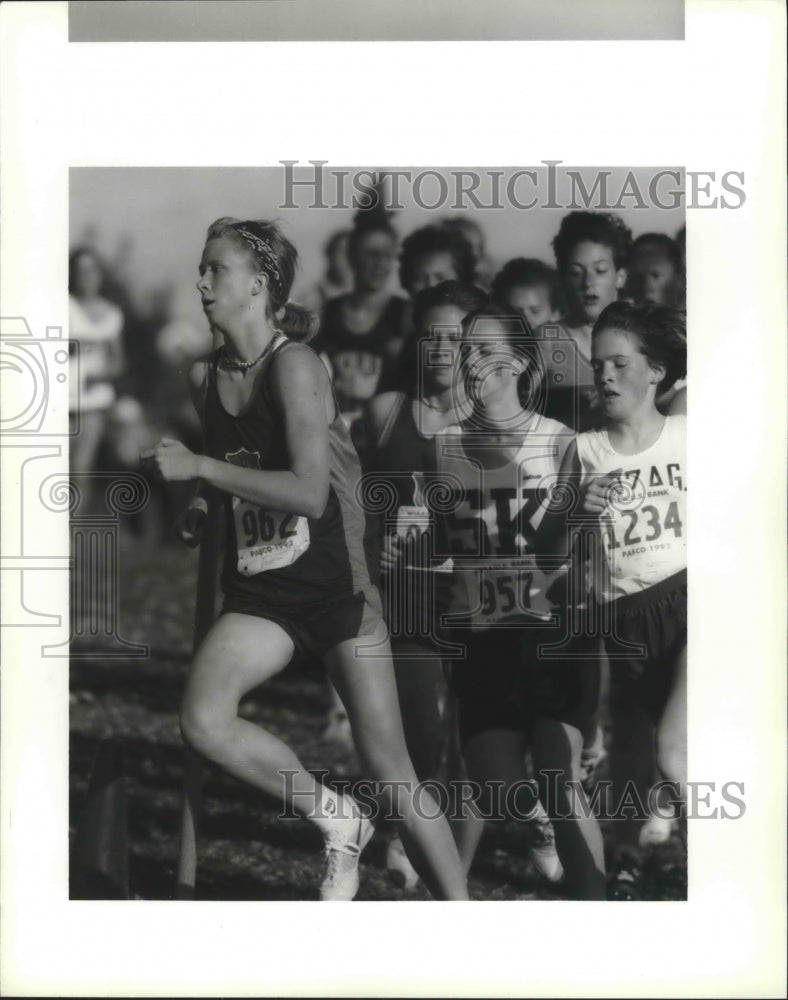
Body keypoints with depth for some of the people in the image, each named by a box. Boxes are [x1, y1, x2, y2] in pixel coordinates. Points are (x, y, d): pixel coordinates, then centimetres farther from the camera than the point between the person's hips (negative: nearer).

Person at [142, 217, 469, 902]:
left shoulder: (294, 363, -13)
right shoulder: (205, 377, 6)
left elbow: (309, 493, -24)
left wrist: (200, 467, -21)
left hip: (333, 583, -5)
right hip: (258, 593, 5)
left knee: (391, 769, -4)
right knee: (204, 722, -22)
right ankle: (336, 821, -1)